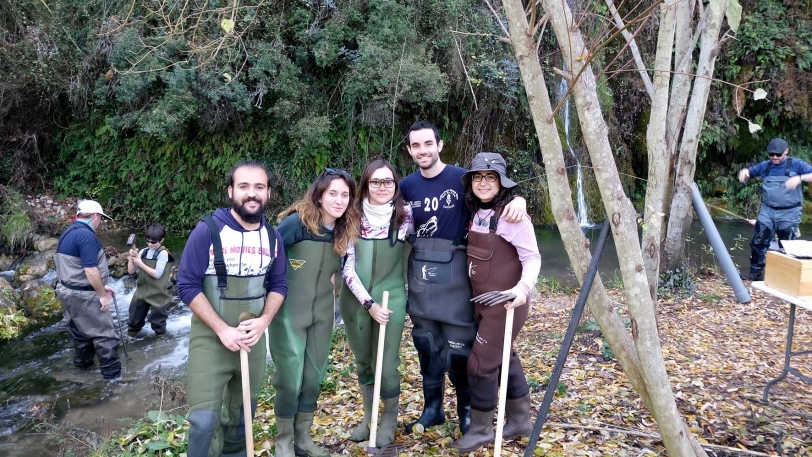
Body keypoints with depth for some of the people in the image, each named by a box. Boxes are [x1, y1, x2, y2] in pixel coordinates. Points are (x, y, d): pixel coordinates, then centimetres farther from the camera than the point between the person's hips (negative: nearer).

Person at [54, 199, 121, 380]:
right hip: (83, 294, -10)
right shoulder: (86, 235, -22)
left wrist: (100, 287, 16)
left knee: (81, 329, 23)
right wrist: (102, 294, -17)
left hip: (70, 291, 10)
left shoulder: (70, 233, 10)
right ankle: (112, 370, 6)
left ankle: (82, 362, 36)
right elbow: (90, 270, -27)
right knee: (104, 332, 0)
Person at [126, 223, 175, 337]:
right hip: (141, 290, 5)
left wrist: (141, 264, -17)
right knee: (135, 316, 18)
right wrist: (131, 258, -13)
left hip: (157, 293, -5)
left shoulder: (163, 253, -13)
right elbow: (131, 271, 4)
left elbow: (157, 274, -18)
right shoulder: (143, 252, 2)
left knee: (157, 318, 8)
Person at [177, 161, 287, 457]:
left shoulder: (272, 237, 1)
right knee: (204, 419, -7)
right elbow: (187, 286, -14)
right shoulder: (208, 230, -14)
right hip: (210, 338, -4)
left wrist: (264, 320, -11)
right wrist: (222, 329, -20)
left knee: (242, 414, 19)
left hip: (253, 339, 5)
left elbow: (278, 285, 8)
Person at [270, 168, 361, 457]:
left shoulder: (346, 230, -1)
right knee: (290, 377, 1)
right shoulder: (297, 221, -18)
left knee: (314, 376, 12)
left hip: (323, 313, 5)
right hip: (289, 311, -5)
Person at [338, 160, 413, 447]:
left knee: (386, 364, 0)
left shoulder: (405, 216, -7)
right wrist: (369, 303, -13)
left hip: (391, 299, -2)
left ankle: (390, 416, 27)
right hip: (356, 301, 2)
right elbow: (347, 266, -6)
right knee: (362, 361, 15)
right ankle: (368, 414, 36)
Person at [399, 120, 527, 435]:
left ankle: (467, 408, 21)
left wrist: (518, 200, -27)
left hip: (453, 272, -4)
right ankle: (432, 407, 28)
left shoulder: (461, 178, -7)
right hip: (419, 272, 4)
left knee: (458, 344, 0)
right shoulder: (407, 186, 6)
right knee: (426, 342, 13)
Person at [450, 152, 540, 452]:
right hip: (483, 302, 8)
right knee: (504, 358, 18)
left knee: (481, 364, -2)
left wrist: (523, 287, -35)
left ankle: (481, 430, 16)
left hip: (505, 303, -8)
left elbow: (532, 258, -20)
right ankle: (520, 420, 34)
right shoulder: (478, 213, 7)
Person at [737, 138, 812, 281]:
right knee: (758, 242, 3)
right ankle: (756, 272, 13)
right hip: (767, 211, 4)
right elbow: (749, 171, 18)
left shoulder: (796, 164, -6)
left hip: (789, 213, -4)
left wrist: (800, 178, -33)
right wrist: (744, 171, -6)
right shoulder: (765, 166, 5)